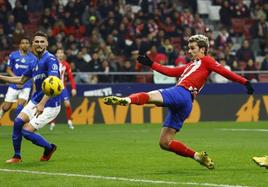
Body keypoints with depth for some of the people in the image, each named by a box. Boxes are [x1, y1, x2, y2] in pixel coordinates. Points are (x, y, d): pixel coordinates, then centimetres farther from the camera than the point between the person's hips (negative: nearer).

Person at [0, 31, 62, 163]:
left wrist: (42, 104, -33)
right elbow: (21, 80, 25)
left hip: (50, 105, -7)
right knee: (18, 121, -10)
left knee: (26, 131, -11)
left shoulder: (50, 59, -15)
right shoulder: (35, 62, 11)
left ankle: (49, 148, 15)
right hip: (35, 101, 7)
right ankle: (17, 156, 4)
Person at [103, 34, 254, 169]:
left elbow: (225, 72, 3)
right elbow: (171, 72, 34)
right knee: (165, 143, 3)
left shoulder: (206, 60, 12)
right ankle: (198, 156, 3)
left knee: (150, 96, -31)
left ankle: (126, 100, -57)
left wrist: (245, 82, -7)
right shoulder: (191, 66, 35)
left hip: (182, 93, -8)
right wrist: (151, 64, 32)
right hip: (180, 107, 8)